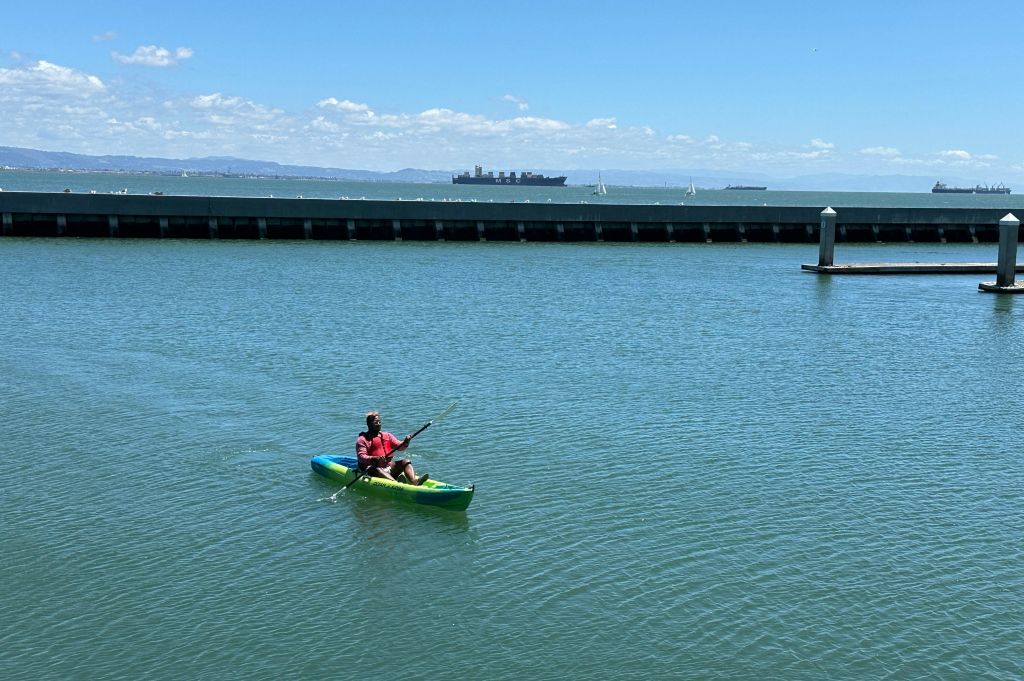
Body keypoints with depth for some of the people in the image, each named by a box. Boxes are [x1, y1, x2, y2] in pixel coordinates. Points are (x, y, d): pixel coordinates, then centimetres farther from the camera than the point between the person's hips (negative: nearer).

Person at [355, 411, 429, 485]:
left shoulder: (387, 435, 19)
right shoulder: (362, 439, 2)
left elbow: (400, 446, 10)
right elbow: (361, 457, -12)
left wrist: (405, 443, -14)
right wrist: (375, 459, -29)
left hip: (388, 466, 6)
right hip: (372, 469, -6)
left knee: (406, 462, -13)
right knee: (377, 470, -37)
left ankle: (413, 482, -42)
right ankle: (396, 483, -64)